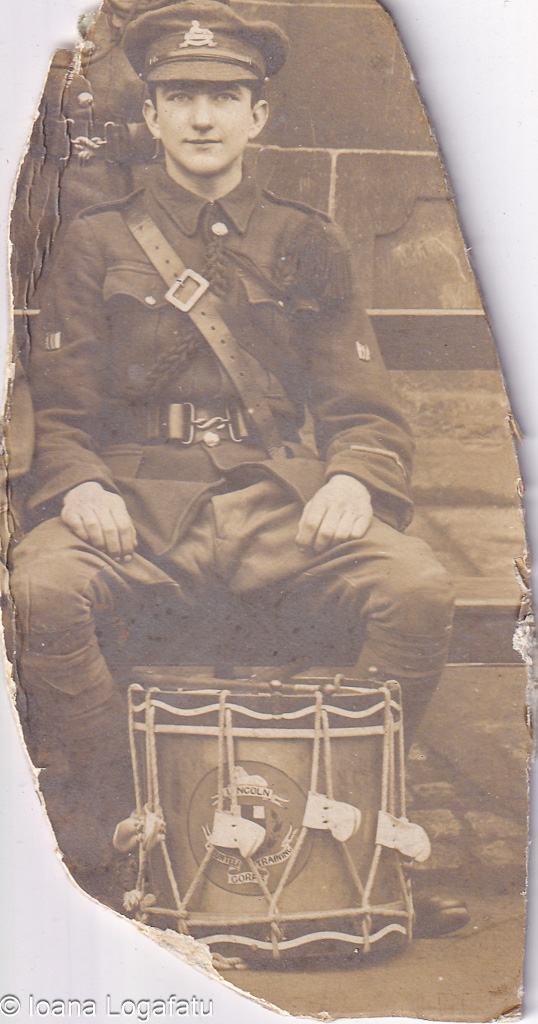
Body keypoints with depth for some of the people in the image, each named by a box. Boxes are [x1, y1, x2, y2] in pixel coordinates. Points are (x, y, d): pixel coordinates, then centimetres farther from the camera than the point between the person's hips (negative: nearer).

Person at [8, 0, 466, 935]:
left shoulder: (307, 246, 15)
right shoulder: (97, 244, 12)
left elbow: (365, 411, 12)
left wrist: (354, 479, -11)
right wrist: (78, 483, -14)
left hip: (279, 501, 1)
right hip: (135, 500, -1)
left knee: (417, 591, -26)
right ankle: (101, 825, -10)